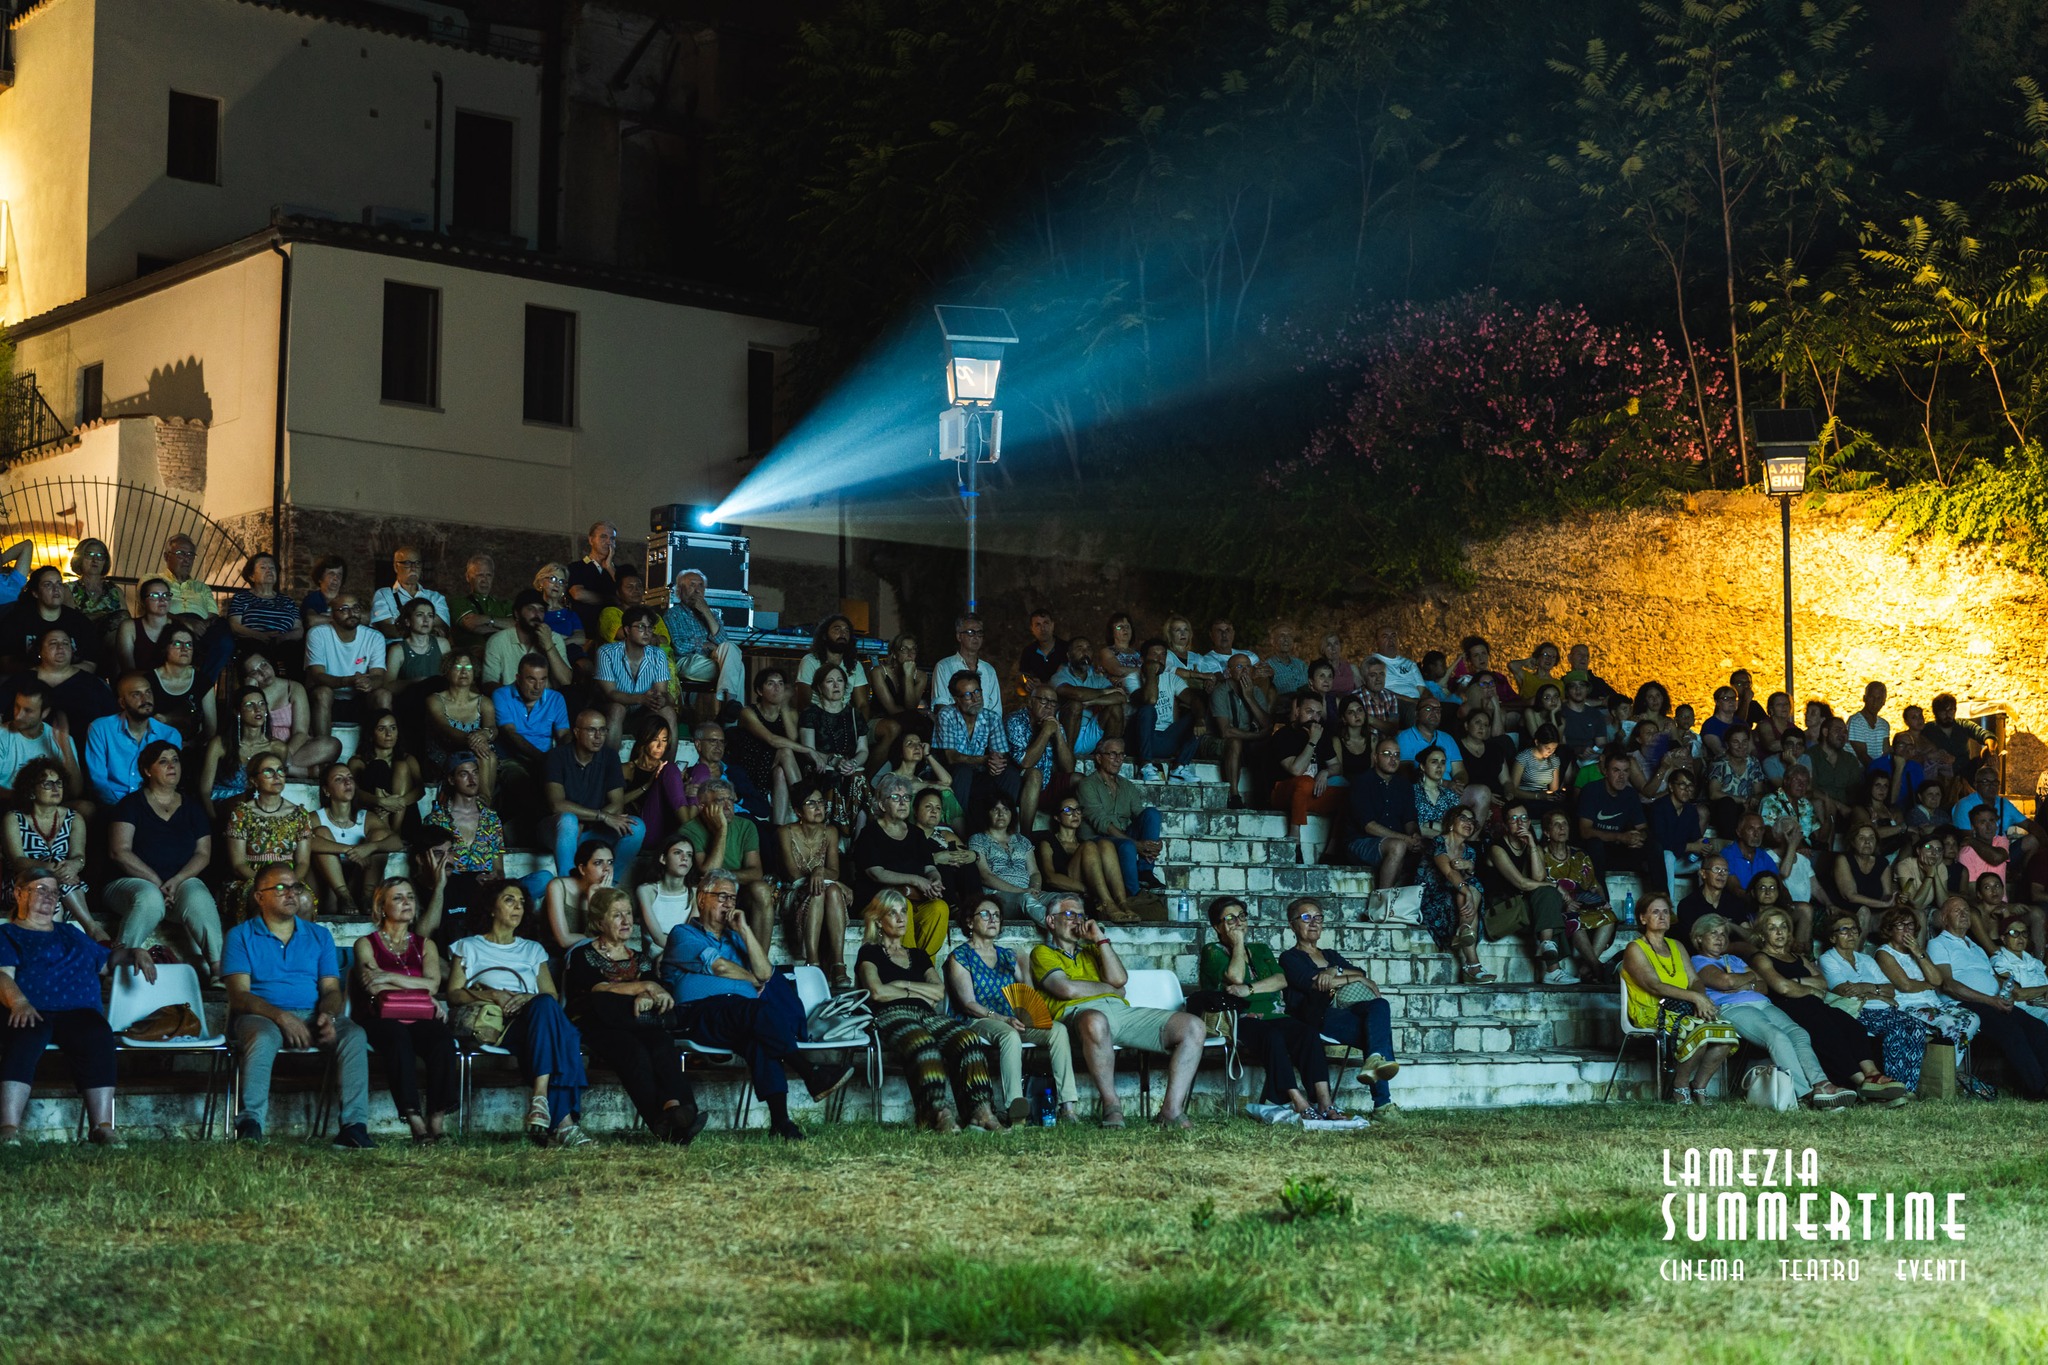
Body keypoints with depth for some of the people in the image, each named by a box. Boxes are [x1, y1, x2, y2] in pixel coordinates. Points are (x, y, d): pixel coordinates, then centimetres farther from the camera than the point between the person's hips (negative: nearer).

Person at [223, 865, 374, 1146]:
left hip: (312, 1017, 3)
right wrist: (280, 1016, -21)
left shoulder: (319, 936, 20)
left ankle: (354, 1125, -33)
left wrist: (328, 1015, -15)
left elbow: (331, 989, 11)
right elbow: (239, 995, -4)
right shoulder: (241, 936, 8)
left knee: (354, 1034, -27)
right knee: (264, 1036, -38)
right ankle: (250, 1125, -37)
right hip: (262, 1016, -3)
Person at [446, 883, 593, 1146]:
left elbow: (552, 996, 18)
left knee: (545, 1005, -37)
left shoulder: (533, 950, 31)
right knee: (546, 1006, -36)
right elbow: (454, 994, 8)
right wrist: (493, 995, -10)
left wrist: (528, 998, -6)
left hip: (532, 1020, 3)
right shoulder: (469, 947, 23)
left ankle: (541, 1095, -52)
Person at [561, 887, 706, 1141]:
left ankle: (675, 1107, -58)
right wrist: (643, 988, -8)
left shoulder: (637, 959, 27)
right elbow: (597, 989, -6)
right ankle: (661, 1122, -55)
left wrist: (648, 996, -15)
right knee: (633, 1049, -36)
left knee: (663, 1044, -32)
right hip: (599, 1029, -4)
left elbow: (663, 994, 10)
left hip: (638, 1025, 4)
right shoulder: (582, 956, 14)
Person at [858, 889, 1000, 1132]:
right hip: (892, 1017, -5)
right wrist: (918, 993, 10)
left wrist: (902, 984, 6)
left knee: (968, 1038, -32)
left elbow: (939, 991, 16)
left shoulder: (918, 955, 33)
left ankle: (981, 1111, -47)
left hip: (928, 1015, 5)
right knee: (923, 1044, -43)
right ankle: (940, 1113, -56)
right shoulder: (870, 953, 19)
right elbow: (877, 992, 0)